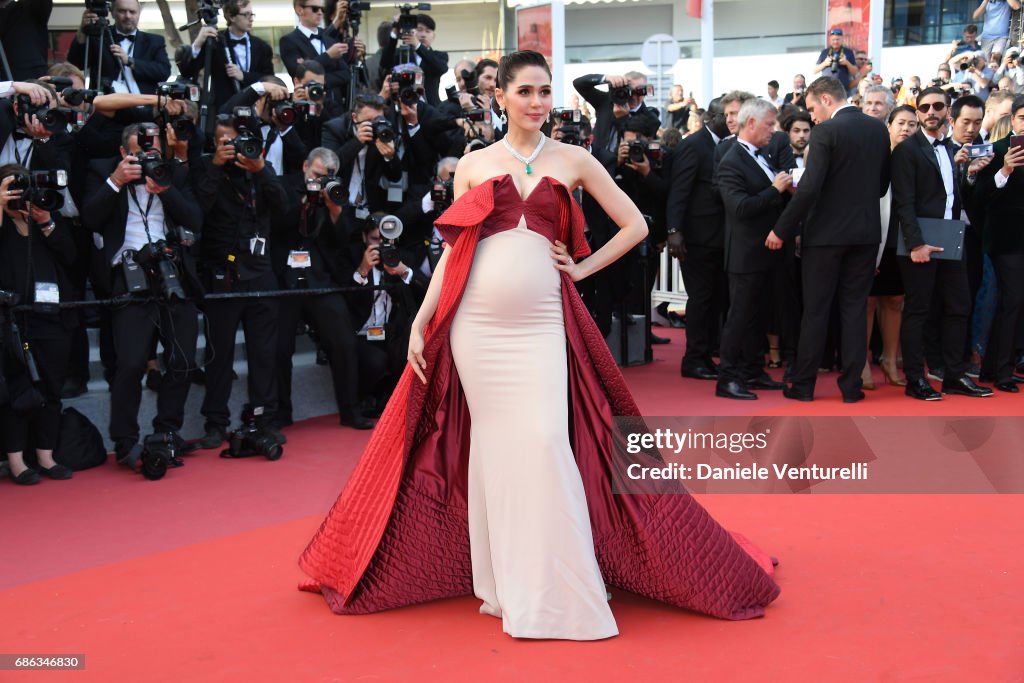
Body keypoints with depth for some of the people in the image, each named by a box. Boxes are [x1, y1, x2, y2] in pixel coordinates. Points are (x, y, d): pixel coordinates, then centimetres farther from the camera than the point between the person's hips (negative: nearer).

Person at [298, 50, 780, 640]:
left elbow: (635, 225, 9)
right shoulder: (474, 164, 10)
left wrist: (582, 267, 2)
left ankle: (558, 588, 4)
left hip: (541, 321, -1)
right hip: (476, 321, 1)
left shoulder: (572, 160, 8)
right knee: (490, 445, 6)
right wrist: (421, 322, 3)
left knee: (545, 444, -9)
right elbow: (452, 251, 10)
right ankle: (501, 582, 19)